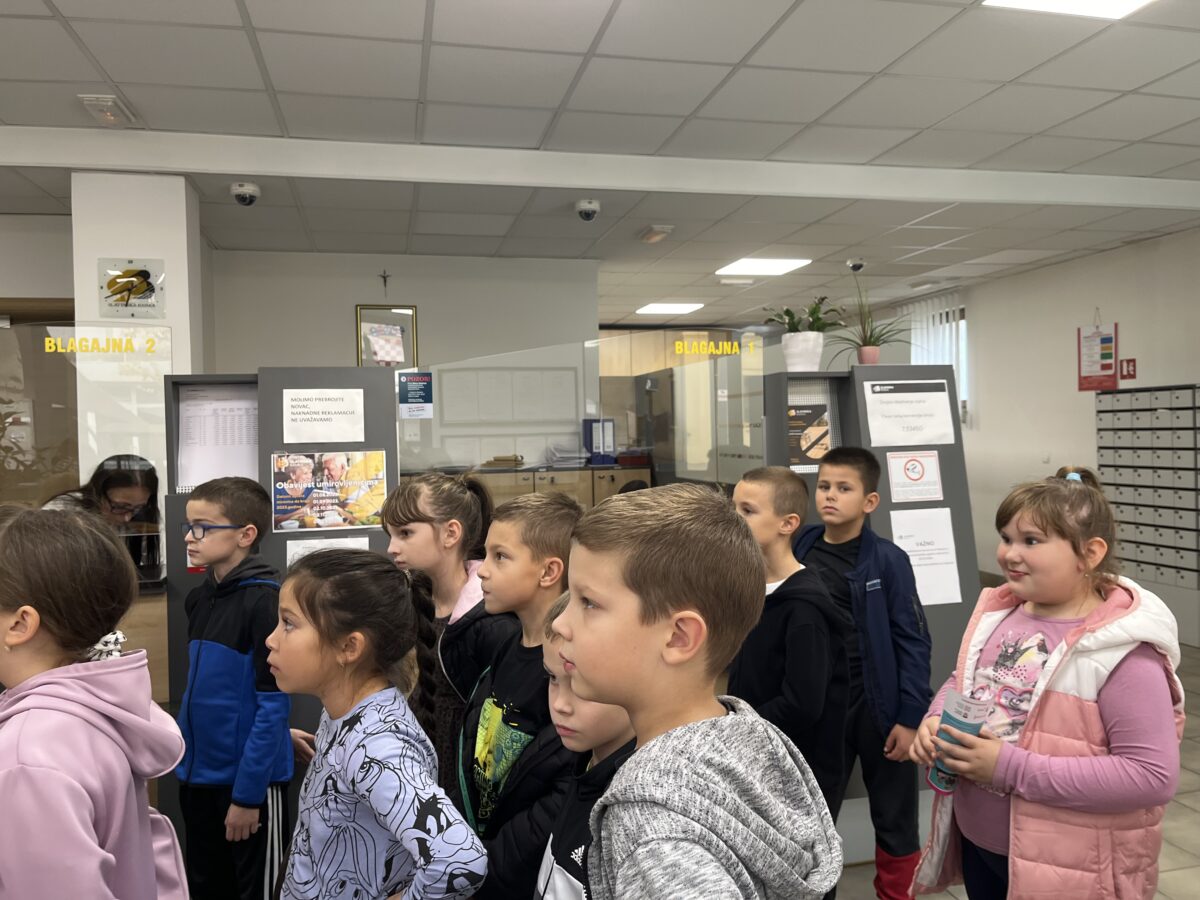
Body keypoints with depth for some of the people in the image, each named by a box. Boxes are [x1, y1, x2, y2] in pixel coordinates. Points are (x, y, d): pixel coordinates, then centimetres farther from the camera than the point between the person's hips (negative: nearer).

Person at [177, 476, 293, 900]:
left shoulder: (265, 599, -19)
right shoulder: (199, 599, 5)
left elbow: (272, 705, -19)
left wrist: (247, 794, -17)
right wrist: (184, 762, 10)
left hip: (250, 780, -7)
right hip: (199, 774, 7)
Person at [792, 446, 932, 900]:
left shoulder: (887, 560, -11)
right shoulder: (799, 552, -3)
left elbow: (913, 642, -9)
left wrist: (910, 717, -12)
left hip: (878, 706, -2)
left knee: (894, 819, 14)